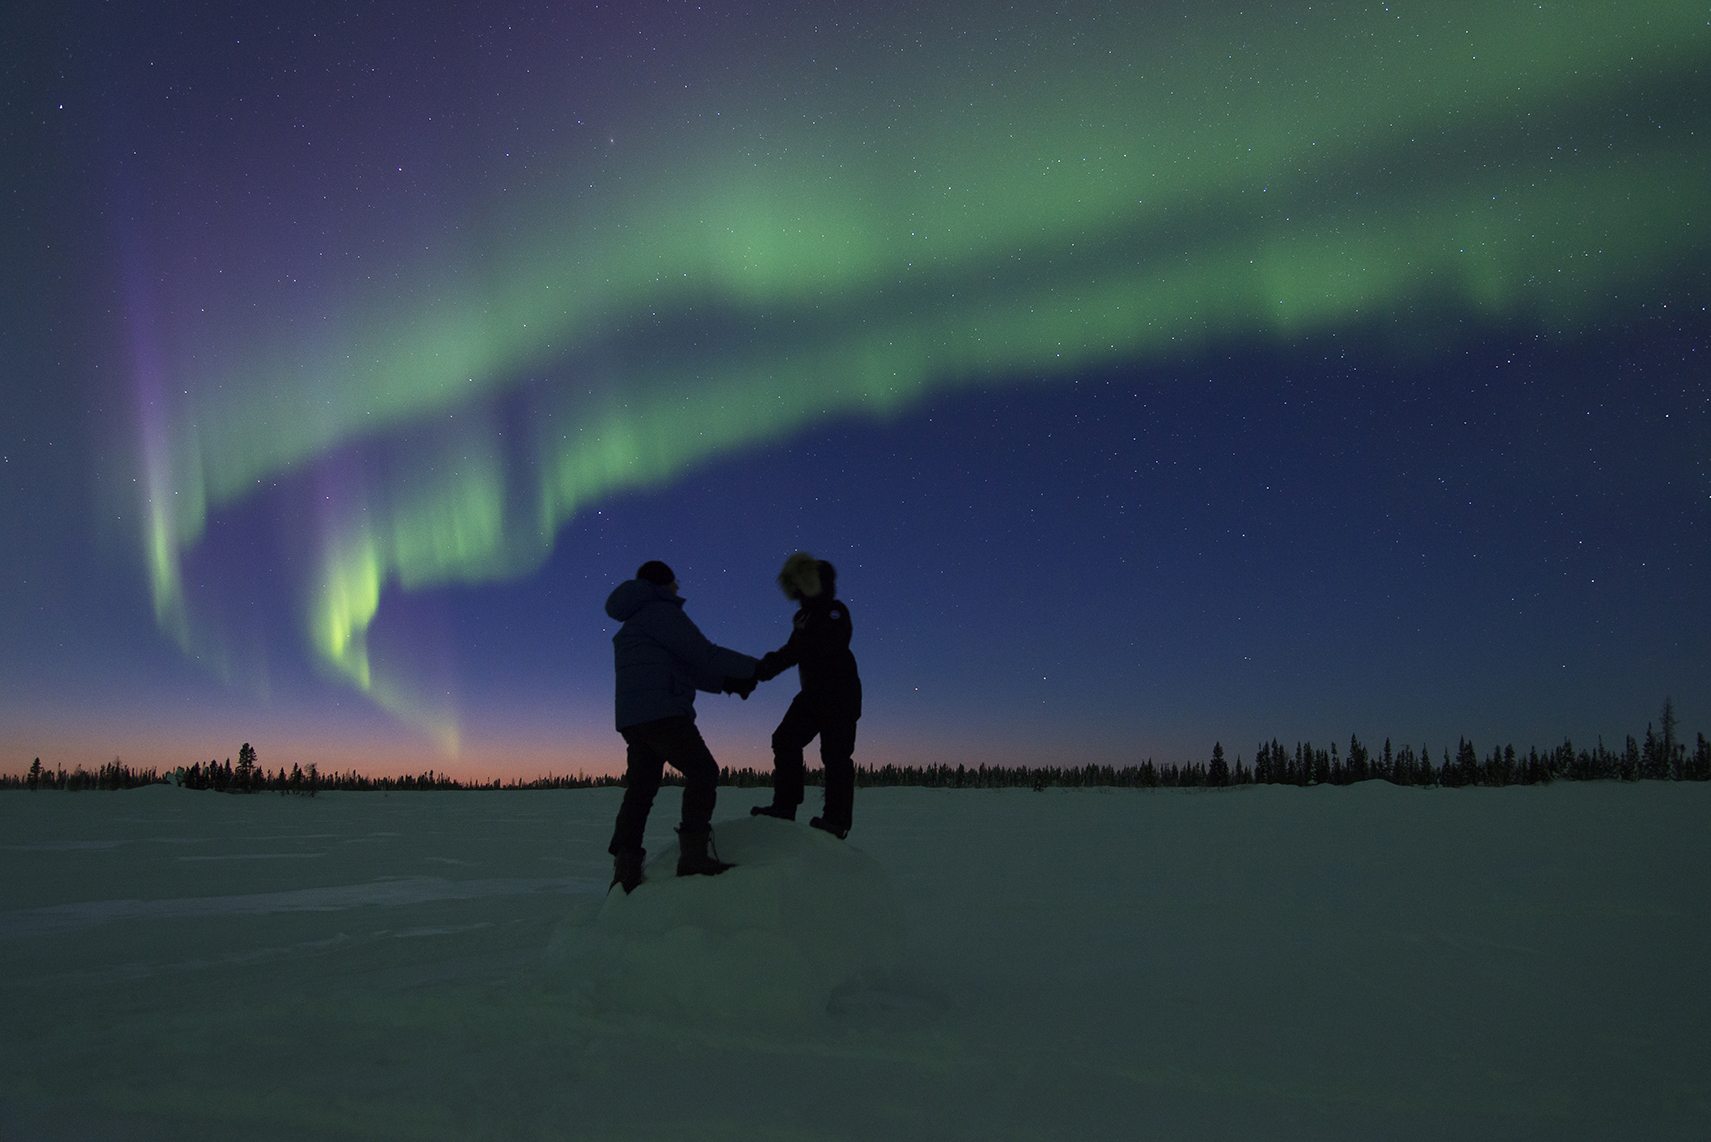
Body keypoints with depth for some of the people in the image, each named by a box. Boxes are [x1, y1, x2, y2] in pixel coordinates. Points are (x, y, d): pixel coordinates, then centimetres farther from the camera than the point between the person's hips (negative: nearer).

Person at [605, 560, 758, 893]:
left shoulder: (632, 626, 27)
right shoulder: (661, 612, -4)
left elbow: (684, 669, 24)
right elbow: (703, 655, -10)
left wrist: (727, 683, 17)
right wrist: (752, 667, 2)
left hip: (633, 719, 10)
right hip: (662, 713, -10)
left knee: (640, 790, 9)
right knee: (702, 772, -9)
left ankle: (625, 870, 5)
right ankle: (694, 855, -17)